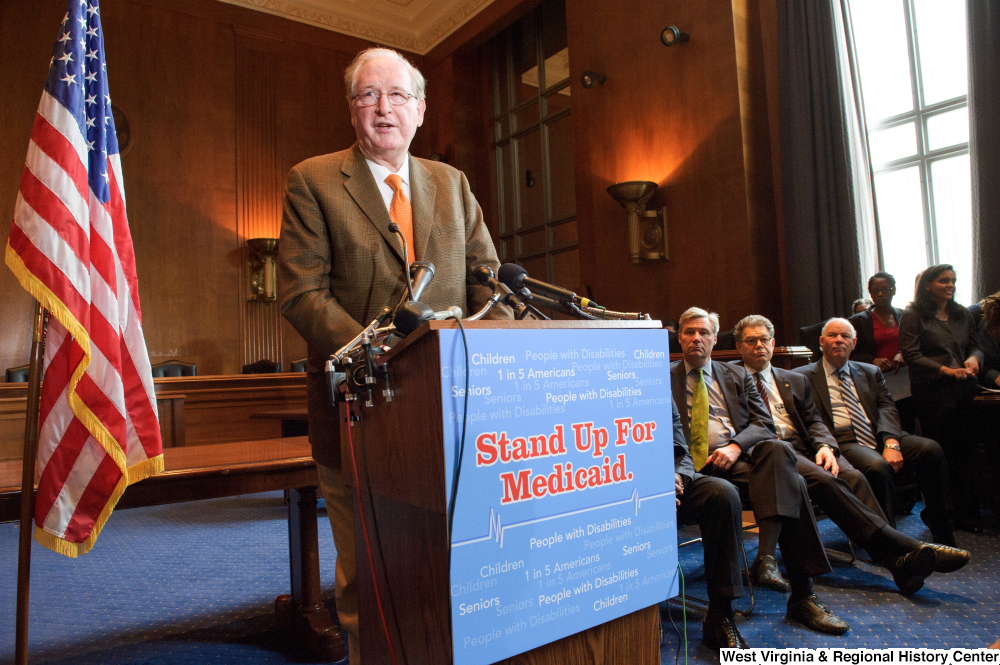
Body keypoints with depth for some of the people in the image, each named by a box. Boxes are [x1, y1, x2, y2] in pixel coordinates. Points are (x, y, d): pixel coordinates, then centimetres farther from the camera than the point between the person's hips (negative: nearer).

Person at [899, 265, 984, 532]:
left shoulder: (962, 314, 16)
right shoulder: (912, 316, -1)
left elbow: (976, 346, 17)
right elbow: (912, 355, -8)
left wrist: (973, 359, -6)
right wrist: (945, 370, -19)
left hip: (964, 390, 5)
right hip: (932, 392, -5)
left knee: (967, 450, 2)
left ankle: (966, 514, 11)